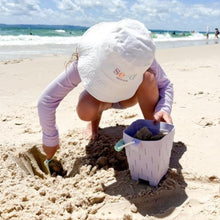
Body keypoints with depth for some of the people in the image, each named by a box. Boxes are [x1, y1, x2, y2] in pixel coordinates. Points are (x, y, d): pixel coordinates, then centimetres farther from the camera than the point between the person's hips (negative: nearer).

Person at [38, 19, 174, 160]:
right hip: (100, 99, 1)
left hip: (129, 97, 0)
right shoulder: (86, 61, -38)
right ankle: (96, 117, 4)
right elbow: (46, 100, -32)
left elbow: (165, 85, -19)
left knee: (147, 78, -34)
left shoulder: (144, 60, -36)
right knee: (85, 111, -35)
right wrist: (50, 141, -23)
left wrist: (164, 109, -42)